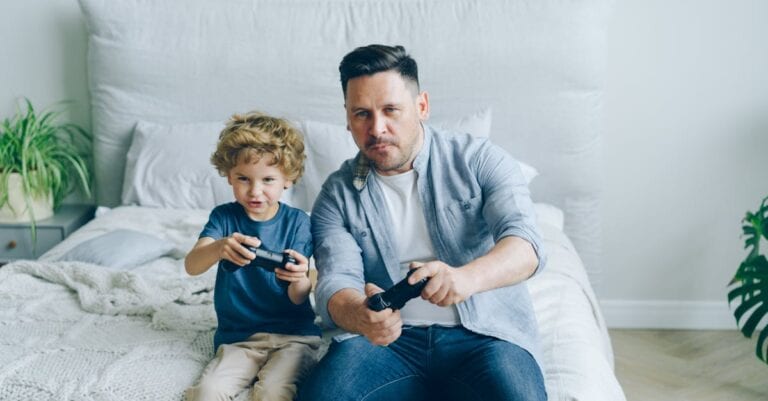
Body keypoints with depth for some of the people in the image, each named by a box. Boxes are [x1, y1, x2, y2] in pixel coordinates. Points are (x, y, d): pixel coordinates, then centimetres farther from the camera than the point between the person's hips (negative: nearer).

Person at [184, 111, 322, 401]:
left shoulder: (297, 222, -3)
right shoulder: (224, 217, 1)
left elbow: (298, 299, -8)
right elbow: (191, 266, -16)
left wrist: (300, 278, -33)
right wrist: (219, 248, -39)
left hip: (292, 335, -2)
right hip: (238, 337, 2)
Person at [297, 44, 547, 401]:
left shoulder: (479, 160, 2)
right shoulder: (338, 194, 8)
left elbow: (525, 242, -12)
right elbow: (335, 281, -5)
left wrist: (466, 278, -35)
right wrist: (359, 315, -31)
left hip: (484, 334, -1)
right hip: (391, 337, 2)